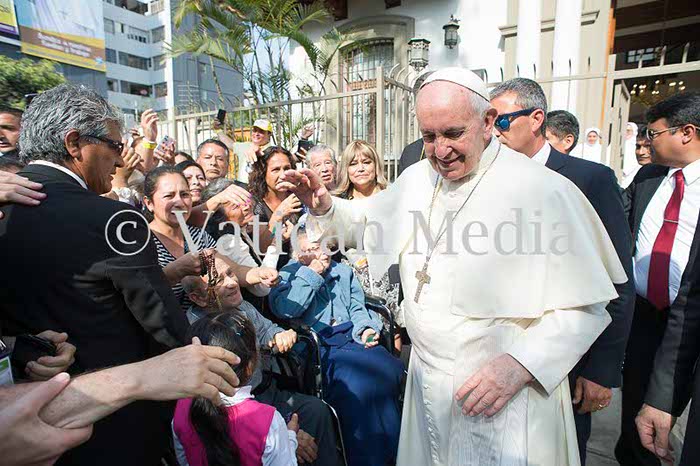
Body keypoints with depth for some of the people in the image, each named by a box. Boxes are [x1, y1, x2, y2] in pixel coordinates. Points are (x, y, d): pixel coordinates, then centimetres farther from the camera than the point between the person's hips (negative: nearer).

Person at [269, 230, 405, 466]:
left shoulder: (343, 271, 24)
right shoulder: (287, 276, 9)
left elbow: (357, 307, 19)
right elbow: (285, 309, -11)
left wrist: (365, 328, -2)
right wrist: (312, 273, -6)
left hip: (353, 338, 5)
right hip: (319, 347, -4)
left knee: (391, 371, -23)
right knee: (356, 386, -31)